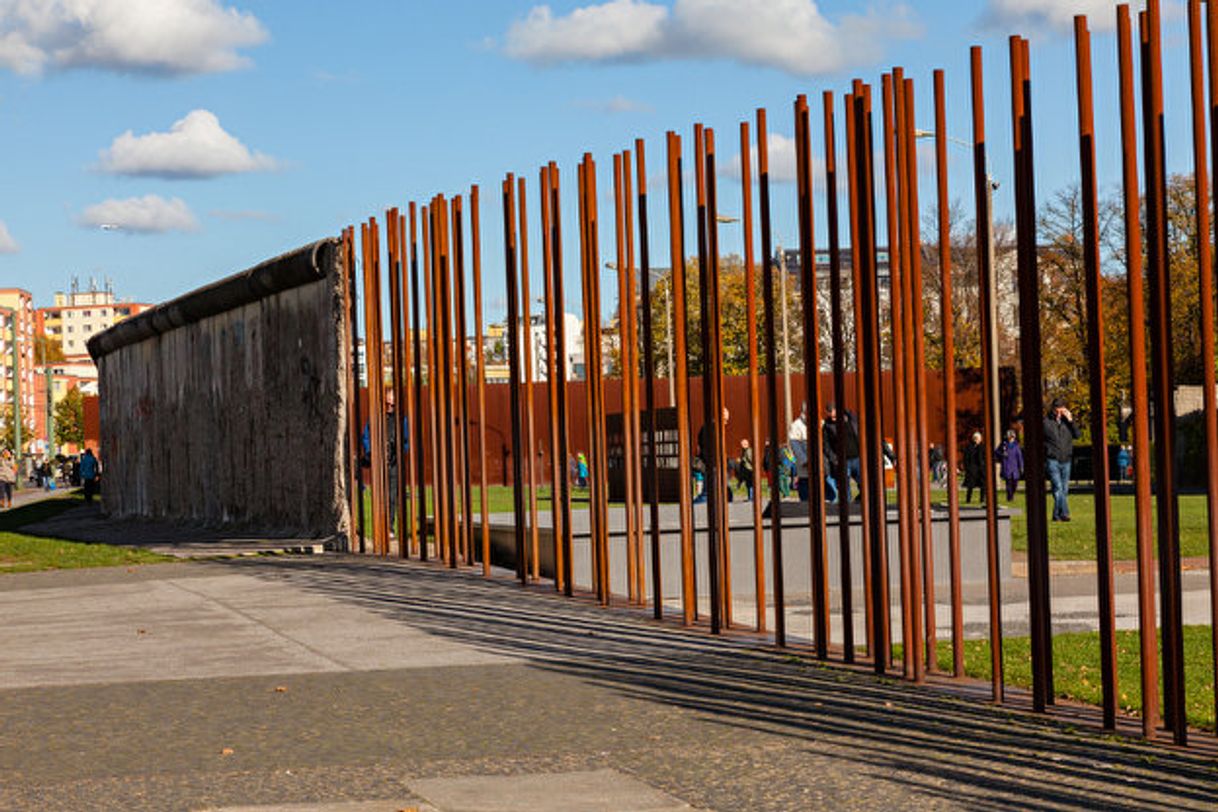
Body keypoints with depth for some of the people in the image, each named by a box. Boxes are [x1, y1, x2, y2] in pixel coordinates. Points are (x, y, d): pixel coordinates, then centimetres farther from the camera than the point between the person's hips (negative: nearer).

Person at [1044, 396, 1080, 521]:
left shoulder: (1068, 420, 8)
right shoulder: (1045, 422, -2)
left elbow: (1077, 435, 1)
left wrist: (1070, 421, -9)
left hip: (1066, 460, 4)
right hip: (1052, 460, -4)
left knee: (1064, 489, 6)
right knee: (1058, 487, -16)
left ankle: (1057, 515, 13)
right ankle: (1064, 513, -21)